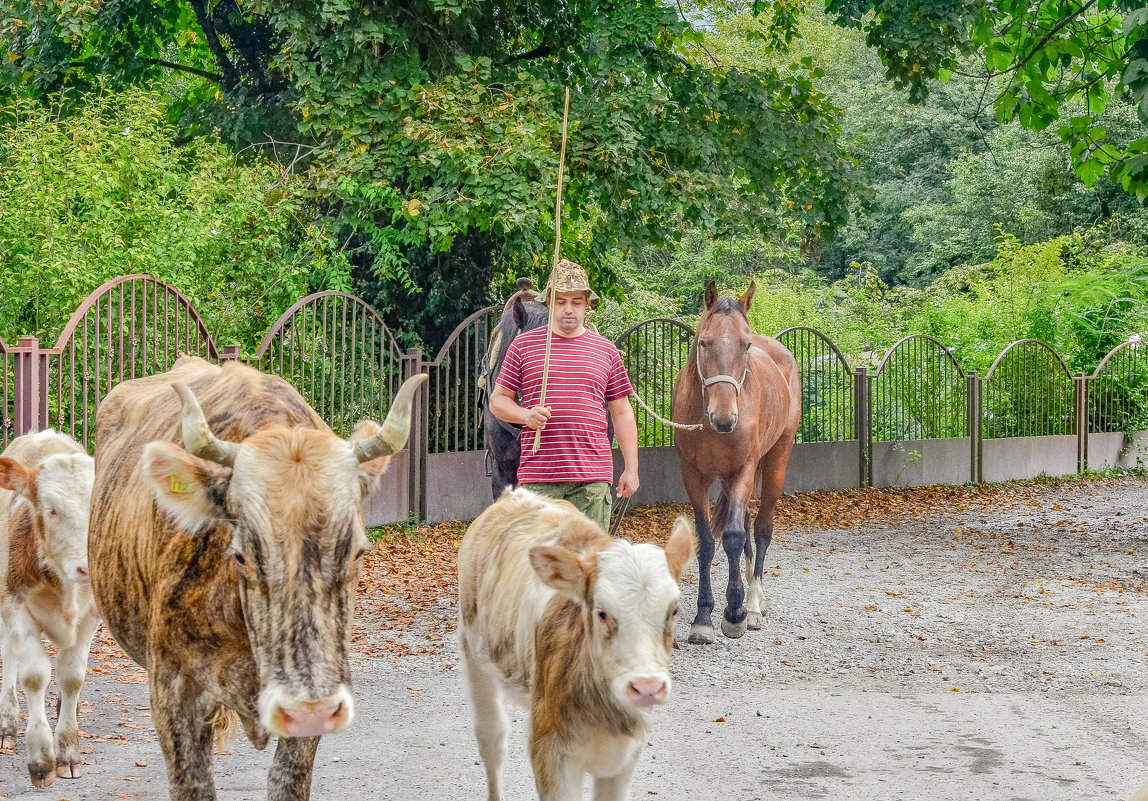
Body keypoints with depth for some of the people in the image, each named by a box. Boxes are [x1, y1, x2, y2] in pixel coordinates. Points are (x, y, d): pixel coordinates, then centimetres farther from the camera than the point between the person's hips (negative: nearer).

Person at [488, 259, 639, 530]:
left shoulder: (606, 351, 11)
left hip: (592, 477, 1)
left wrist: (631, 469, 9)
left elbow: (622, 413, 14)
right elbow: (498, 400, 9)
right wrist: (526, 416, -12)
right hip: (538, 476, -1)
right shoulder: (524, 344, 7)